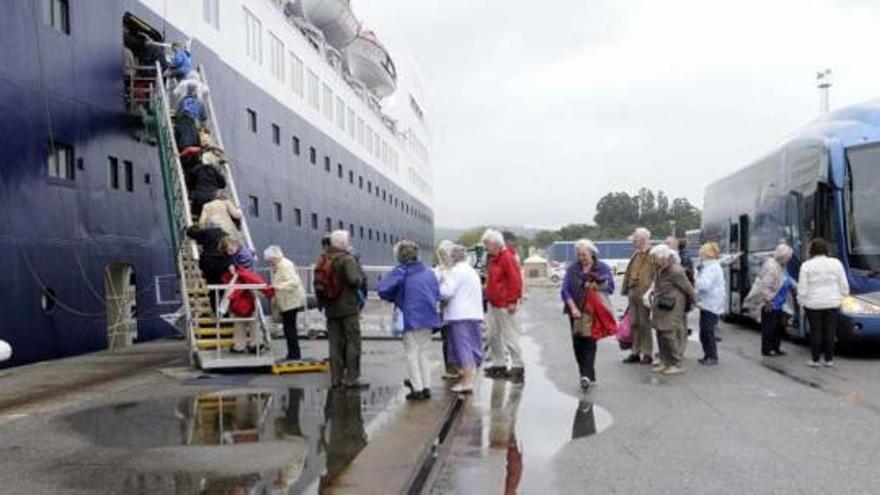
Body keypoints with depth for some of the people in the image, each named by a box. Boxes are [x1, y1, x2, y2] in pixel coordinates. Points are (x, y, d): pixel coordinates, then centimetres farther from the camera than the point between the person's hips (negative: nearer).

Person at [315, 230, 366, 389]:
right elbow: (355, 280, -23)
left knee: (335, 343, 11)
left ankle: (336, 378, 15)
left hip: (330, 308, 7)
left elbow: (318, 283, 10)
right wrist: (360, 281, -3)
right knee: (353, 342, 1)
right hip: (348, 307, -6)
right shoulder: (347, 259, -12)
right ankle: (352, 378, 1)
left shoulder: (323, 260, 9)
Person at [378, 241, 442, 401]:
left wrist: (393, 298, 2)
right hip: (428, 318, 5)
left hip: (410, 318, -5)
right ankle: (426, 386, 16)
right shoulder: (428, 271, 7)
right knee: (425, 352, 15)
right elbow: (437, 294, 9)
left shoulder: (401, 271, -10)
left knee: (412, 353, 4)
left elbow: (383, 289, -16)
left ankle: (417, 389, 2)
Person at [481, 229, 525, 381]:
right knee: (492, 334, 13)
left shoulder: (507, 258, -15)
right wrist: (489, 295, 17)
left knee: (509, 336, -4)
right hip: (493, 303, 10)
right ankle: (498, 364, 23)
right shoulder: (494, 258, 14)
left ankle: (518, 366, 4)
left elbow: (516, 280, -20)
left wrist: (512, 301, -20)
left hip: (505, 305, -10)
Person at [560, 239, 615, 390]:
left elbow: (610, 288, 1)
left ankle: (587, 375, -14)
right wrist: (573, 308, -12)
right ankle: (586, 375, 15)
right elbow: (565, 290, 0)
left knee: (590, 342, -10)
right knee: (577, 343, 3)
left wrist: (596, 287, -15)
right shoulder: (572, 269, 7)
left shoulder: (603, 268, 4)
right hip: (576, 312, 3)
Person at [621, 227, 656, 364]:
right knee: (634, 323, 11)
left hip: (644, 293, -8)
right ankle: (635, 352, 19)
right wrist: (625, 288, 14)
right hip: (633, 292, 8)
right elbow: (629, 272, 19)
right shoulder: (636, 255, 16)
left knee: (644, 323, -1)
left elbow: (655, 276, -15)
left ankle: (647, 354, 8)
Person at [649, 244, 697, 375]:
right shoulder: (659, 269, 7)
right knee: (660, 334, 11)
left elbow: (688, 288, -8)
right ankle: (664, 362, 20)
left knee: (669, 334, -7)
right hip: (660, 307, 9)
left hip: (671, 308, -9)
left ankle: (677, 364, 2)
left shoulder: (675, 271, -18)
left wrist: (693, 301, 3)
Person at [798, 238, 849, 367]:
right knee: (830, 331, 7)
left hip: (813, 304, -1)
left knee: (815, 331, 5)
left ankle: (815, 359, 9)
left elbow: (802, 288, -6)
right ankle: (829, 359, 13)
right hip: (832, 303, 2)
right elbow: (844, 285, 3)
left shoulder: (806, 265, -6)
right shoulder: (836, 263, 0)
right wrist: (842, 297, 16)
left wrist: (802, 301, 6)